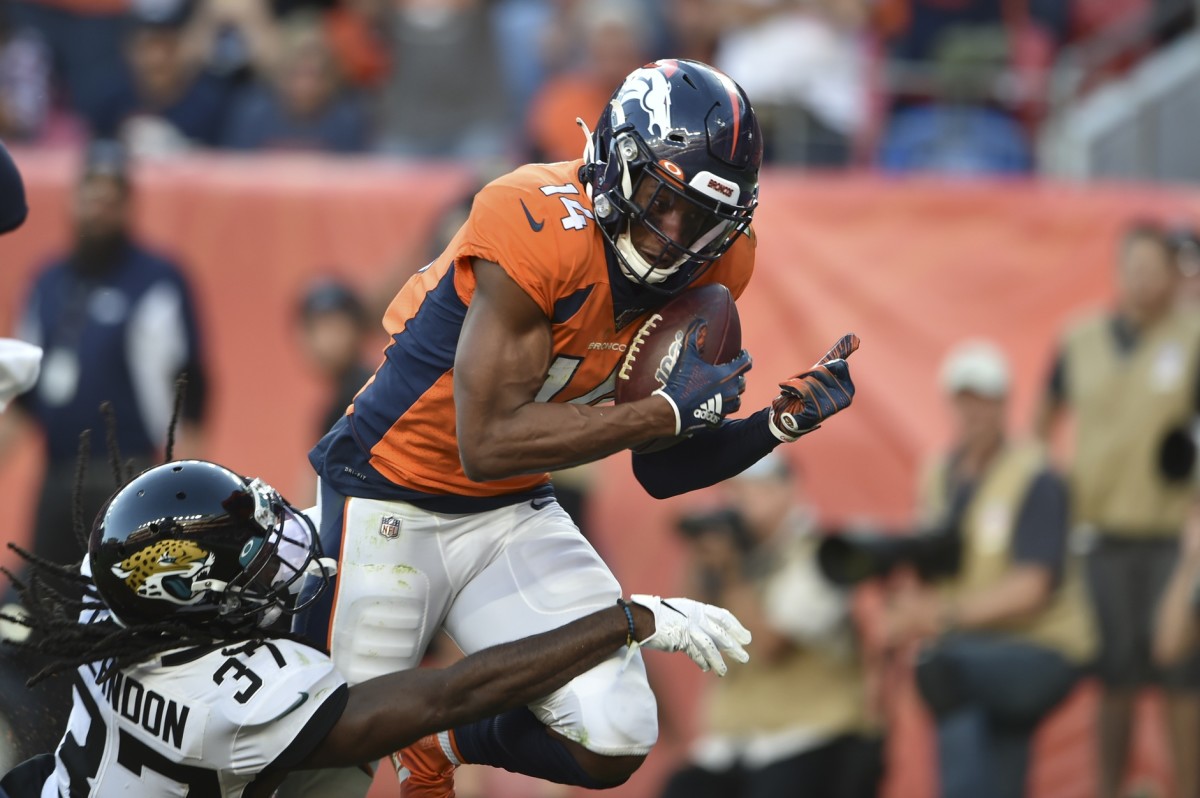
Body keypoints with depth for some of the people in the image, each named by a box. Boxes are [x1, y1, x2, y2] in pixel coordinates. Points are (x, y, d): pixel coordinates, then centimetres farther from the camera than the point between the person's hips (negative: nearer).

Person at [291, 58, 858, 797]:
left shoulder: (710, 264, -6)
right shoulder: (540, 228, -28)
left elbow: (661, 470, 3)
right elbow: (487, 444, -30)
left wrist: (779, 424, -14)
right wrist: (668, 409, -29)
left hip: (515, 514, 6)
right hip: (390, 504, -6)